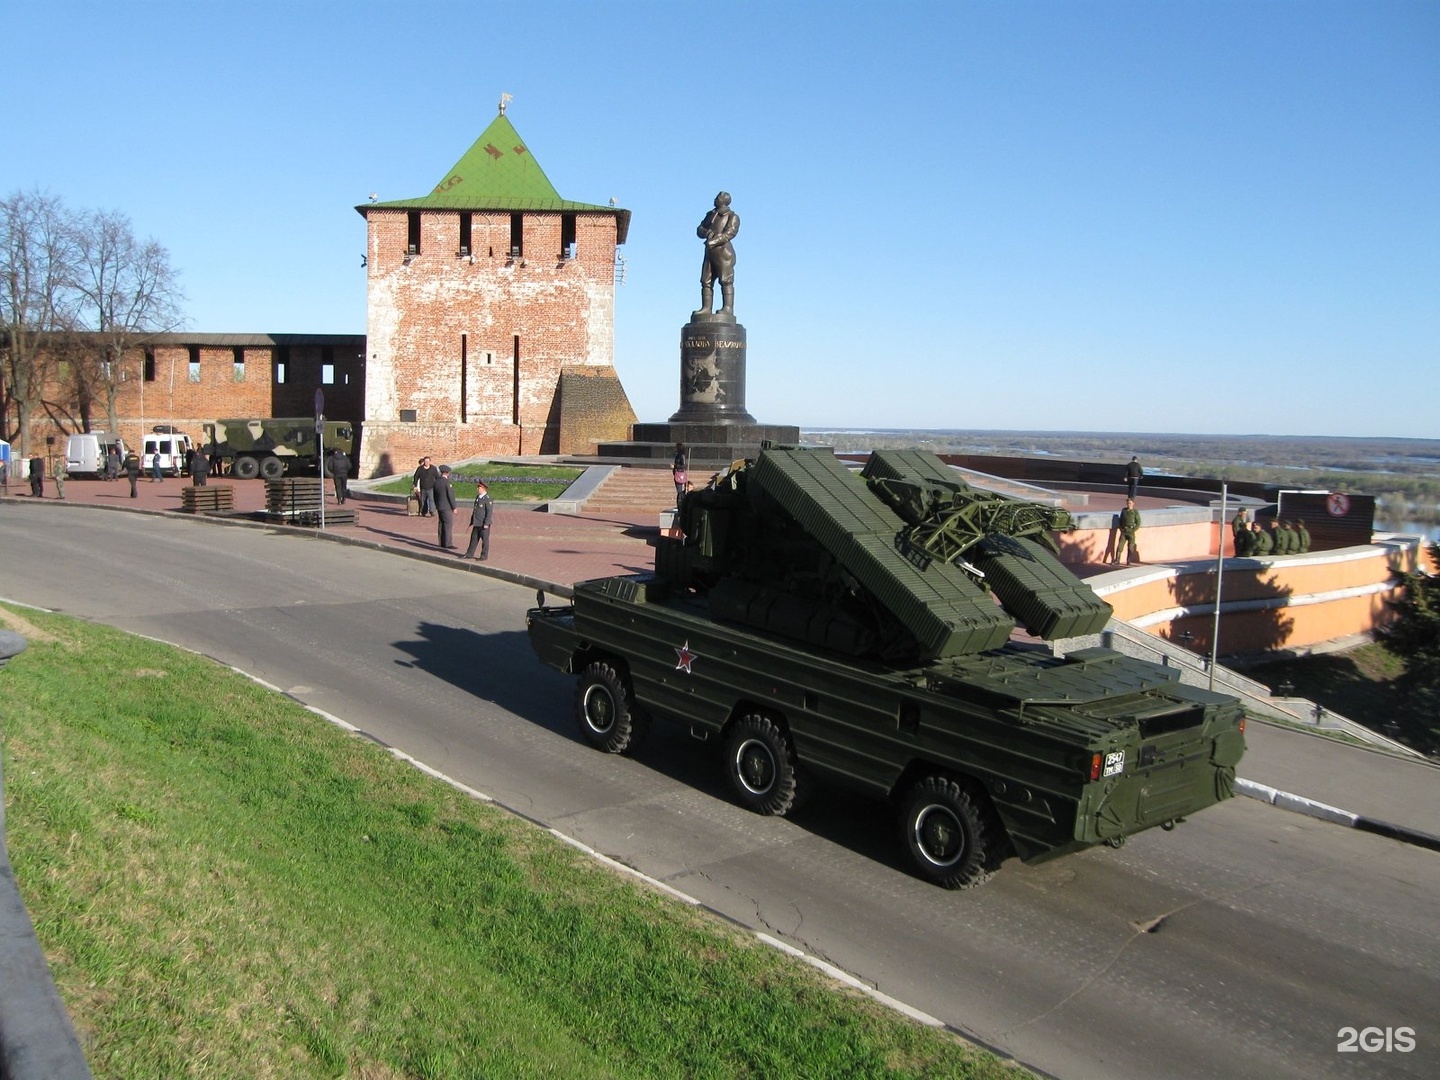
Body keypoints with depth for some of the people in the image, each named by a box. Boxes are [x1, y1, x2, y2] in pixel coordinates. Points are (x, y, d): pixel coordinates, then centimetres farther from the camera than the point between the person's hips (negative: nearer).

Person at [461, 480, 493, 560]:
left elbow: (490, 512, -18)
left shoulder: (487, 499, -16)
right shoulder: (478, 497, 11)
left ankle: (484, 556, 11)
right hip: (476, 523, 8)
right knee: (474, 539, 13)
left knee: (485, 540, 2)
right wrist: (472, 521, 19)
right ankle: (469, 554, 21)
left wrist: (486, 523, -21)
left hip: (484, 524, -8)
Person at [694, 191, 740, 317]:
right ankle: (705, 308, 0)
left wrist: (713, 241, -24)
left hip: (724, 251, -7)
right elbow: (699, 230, 15)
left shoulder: (732, 216, 0)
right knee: (706, 282, 1)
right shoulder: (710, 214, 22)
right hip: (710, 253, 7)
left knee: (726, 280, -12)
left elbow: (730, 233, -15)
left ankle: (728, 308, -16)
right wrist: (706, 232, -9)